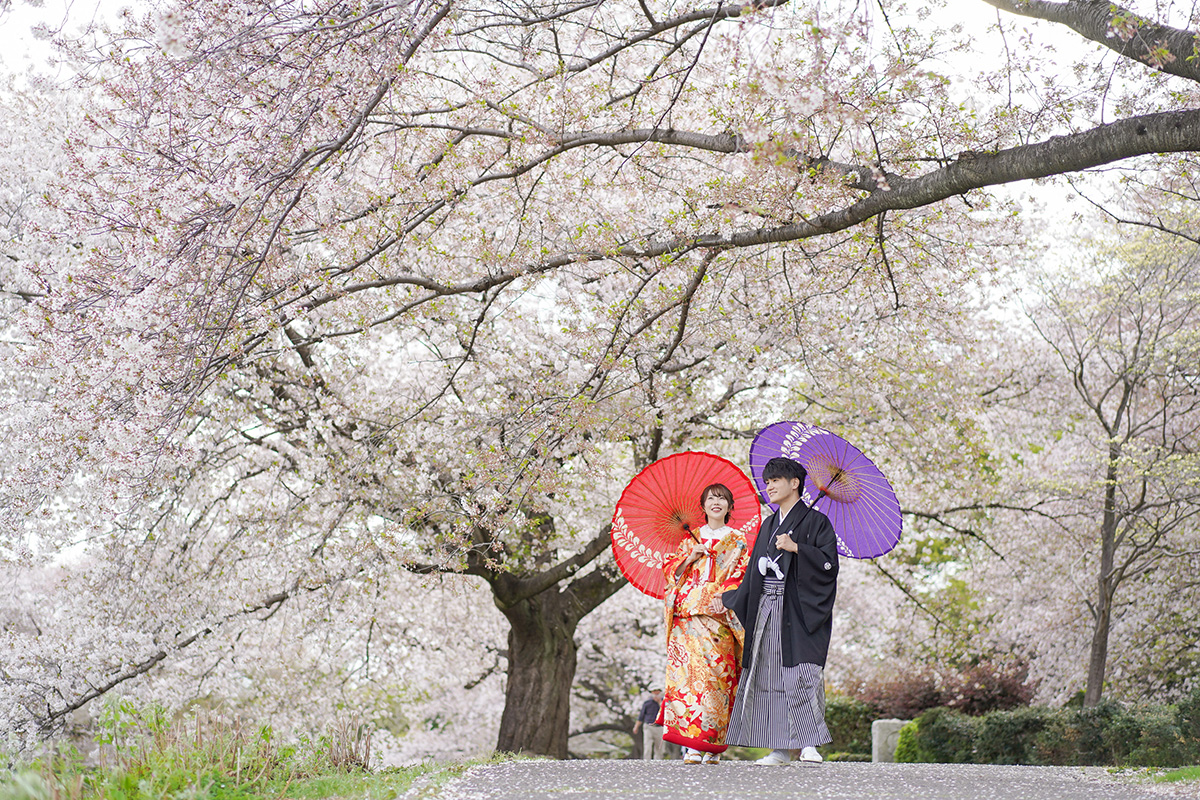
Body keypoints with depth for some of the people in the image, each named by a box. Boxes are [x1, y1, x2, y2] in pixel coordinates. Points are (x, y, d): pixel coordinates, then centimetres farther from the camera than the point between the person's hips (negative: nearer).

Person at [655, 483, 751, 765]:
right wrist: (690, 557, -1)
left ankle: (712, 747, -2)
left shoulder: (738, 542, 14)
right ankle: (692, 747, -18)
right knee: (689, 667, -14)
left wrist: (724, 594, -11)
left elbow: (742, 580, 6)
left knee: (717, 672, -9)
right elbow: (669, 569, 15)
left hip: (720, 617, -1)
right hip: (688, 615, 1)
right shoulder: (691, 539, 18)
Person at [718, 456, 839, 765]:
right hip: (767, 610, 6)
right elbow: (755, 572, 24)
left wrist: (795, 548, -18)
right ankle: (782, 749, 5)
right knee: (770, 674, 2)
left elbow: (829, 562, -10)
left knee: (800, 672, -15)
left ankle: (809, 743, -13)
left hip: (799, 610, -6)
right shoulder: (769, 525, 20)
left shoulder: (815, 521, 1)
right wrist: (727, 599, 23)